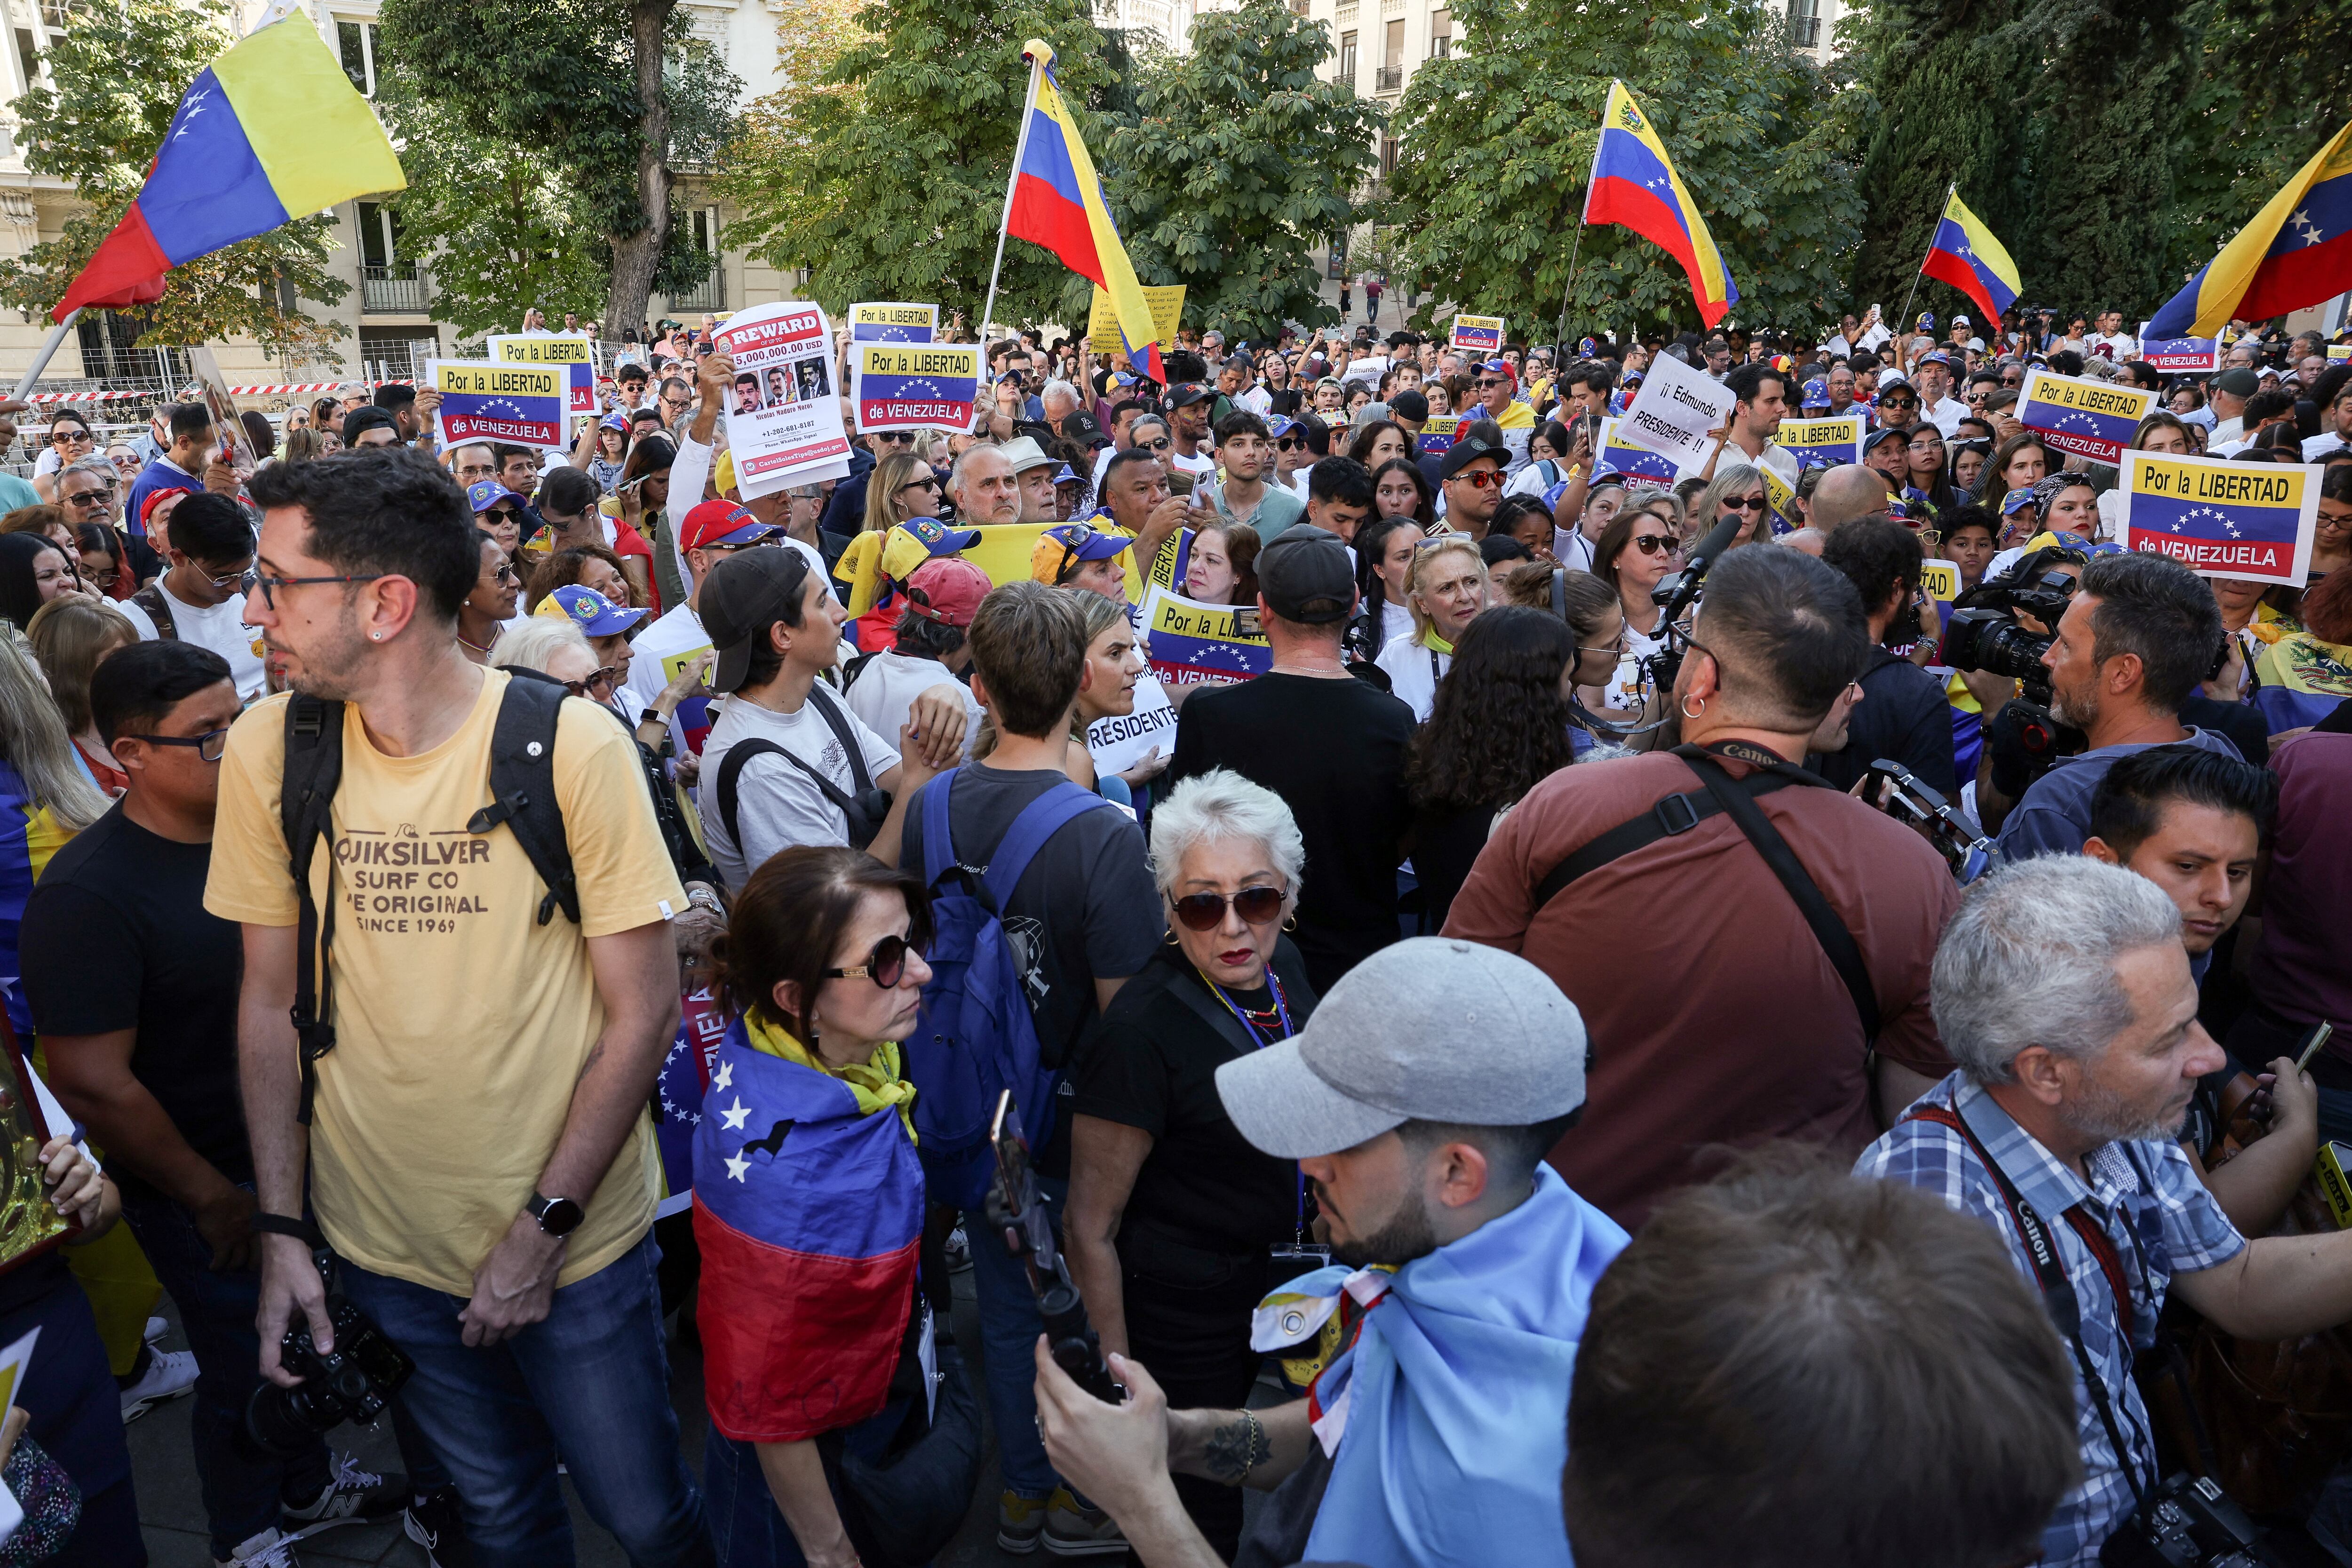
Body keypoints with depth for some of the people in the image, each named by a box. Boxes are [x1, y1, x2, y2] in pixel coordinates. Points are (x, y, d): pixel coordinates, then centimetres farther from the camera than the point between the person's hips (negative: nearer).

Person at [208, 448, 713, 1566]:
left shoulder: (572, 748, -18)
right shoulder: (267, 751, -7)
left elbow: (644, 1011, -13)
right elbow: (271, 999, 3)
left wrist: (544, 1227, -13)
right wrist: (280, 1227, 0)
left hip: (571, 1237, -3)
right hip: (380, 1242, 3)